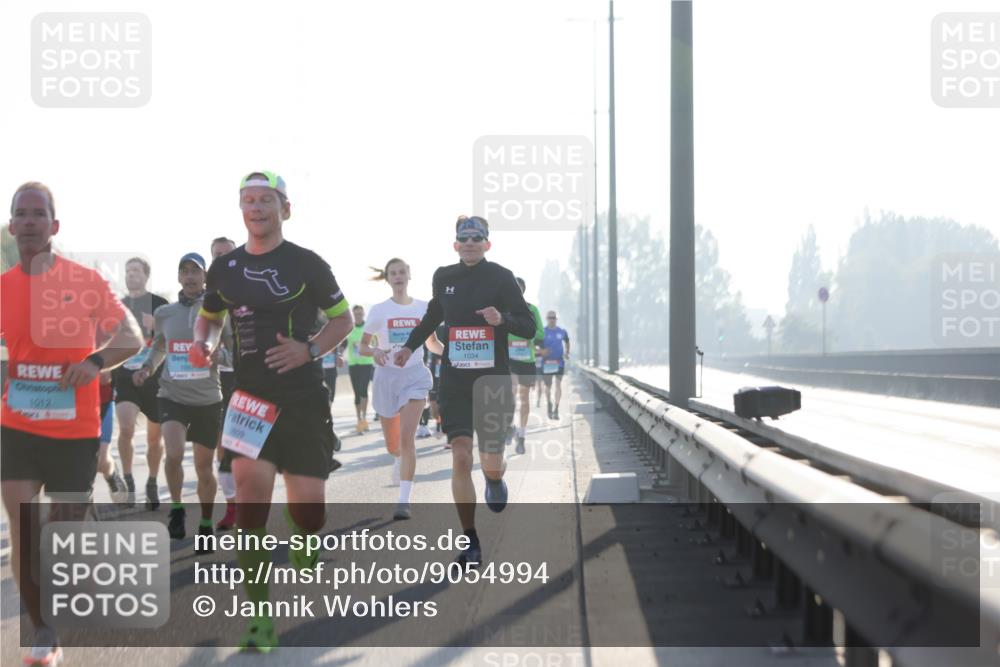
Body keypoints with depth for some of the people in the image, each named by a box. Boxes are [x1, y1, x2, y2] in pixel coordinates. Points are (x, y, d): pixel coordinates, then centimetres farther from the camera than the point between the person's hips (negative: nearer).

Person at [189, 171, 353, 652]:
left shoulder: (307, 264, 0)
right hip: (251, 393, 1)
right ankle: (259, 617, -10)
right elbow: (209, 317, 24)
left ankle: (304, 549, 39)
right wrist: (202, 343, 1)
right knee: (251, 480, -18)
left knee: (307, 506, -3)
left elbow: (343, 318, 7)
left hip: (303, 397, -1)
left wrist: (309, 349, -11)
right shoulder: (225, 268, 8)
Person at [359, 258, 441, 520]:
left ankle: (404, 501, -19)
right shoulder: (379, 311, -1)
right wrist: (375, 351, -20)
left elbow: (432, 343, 14)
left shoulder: (423, 308, 2)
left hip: (414, 375, -1)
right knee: (392, 445, 12)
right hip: (387, 376, 1)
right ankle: (399, 460, 50)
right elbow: (362, 347, 3)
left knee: (407, 437, -18)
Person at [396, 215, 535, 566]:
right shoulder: (443, 277, 6)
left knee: (491, 464, 1)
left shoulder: (501, 278, -4)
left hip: (494, 380, -1)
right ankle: (471, 543, -7)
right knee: (461, 458, -12)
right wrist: (410, 346, 20)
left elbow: (529, 328, -4)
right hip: (454, 382, 2)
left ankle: (495, 478, 43)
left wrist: (503, 318, -23)